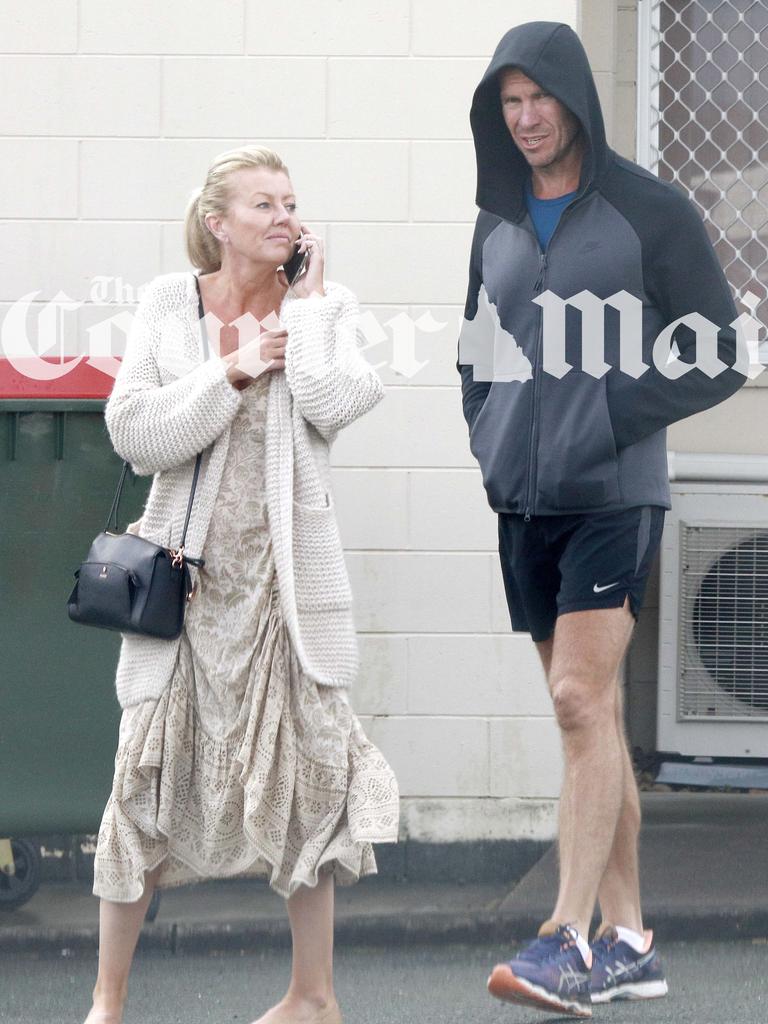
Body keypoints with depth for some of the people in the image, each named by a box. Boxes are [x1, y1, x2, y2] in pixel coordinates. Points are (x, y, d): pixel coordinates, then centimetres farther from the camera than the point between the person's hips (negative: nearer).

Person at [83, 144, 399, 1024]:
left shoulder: (322, 304, 4)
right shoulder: (170, 304, 3)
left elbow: (331, 404, -15)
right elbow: (134, 433, -7)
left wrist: (308, 299, -7)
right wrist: (232, 371, -12)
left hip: (284, 572, 1)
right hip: (188, 571, -1)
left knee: (303, 767, 3)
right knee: (151, 772, -2)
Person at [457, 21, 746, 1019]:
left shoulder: (648, 212, -3)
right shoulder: (497, 224, 13)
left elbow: (722, 354, -3)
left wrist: (615, 412, -12)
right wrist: (484, 440, 8)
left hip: (611, 496, -5)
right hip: (523, 503, 6)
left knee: (583, 703, -15)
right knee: (590, 719, 7)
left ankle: (570, 940, -20)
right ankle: (628, 942, 11)